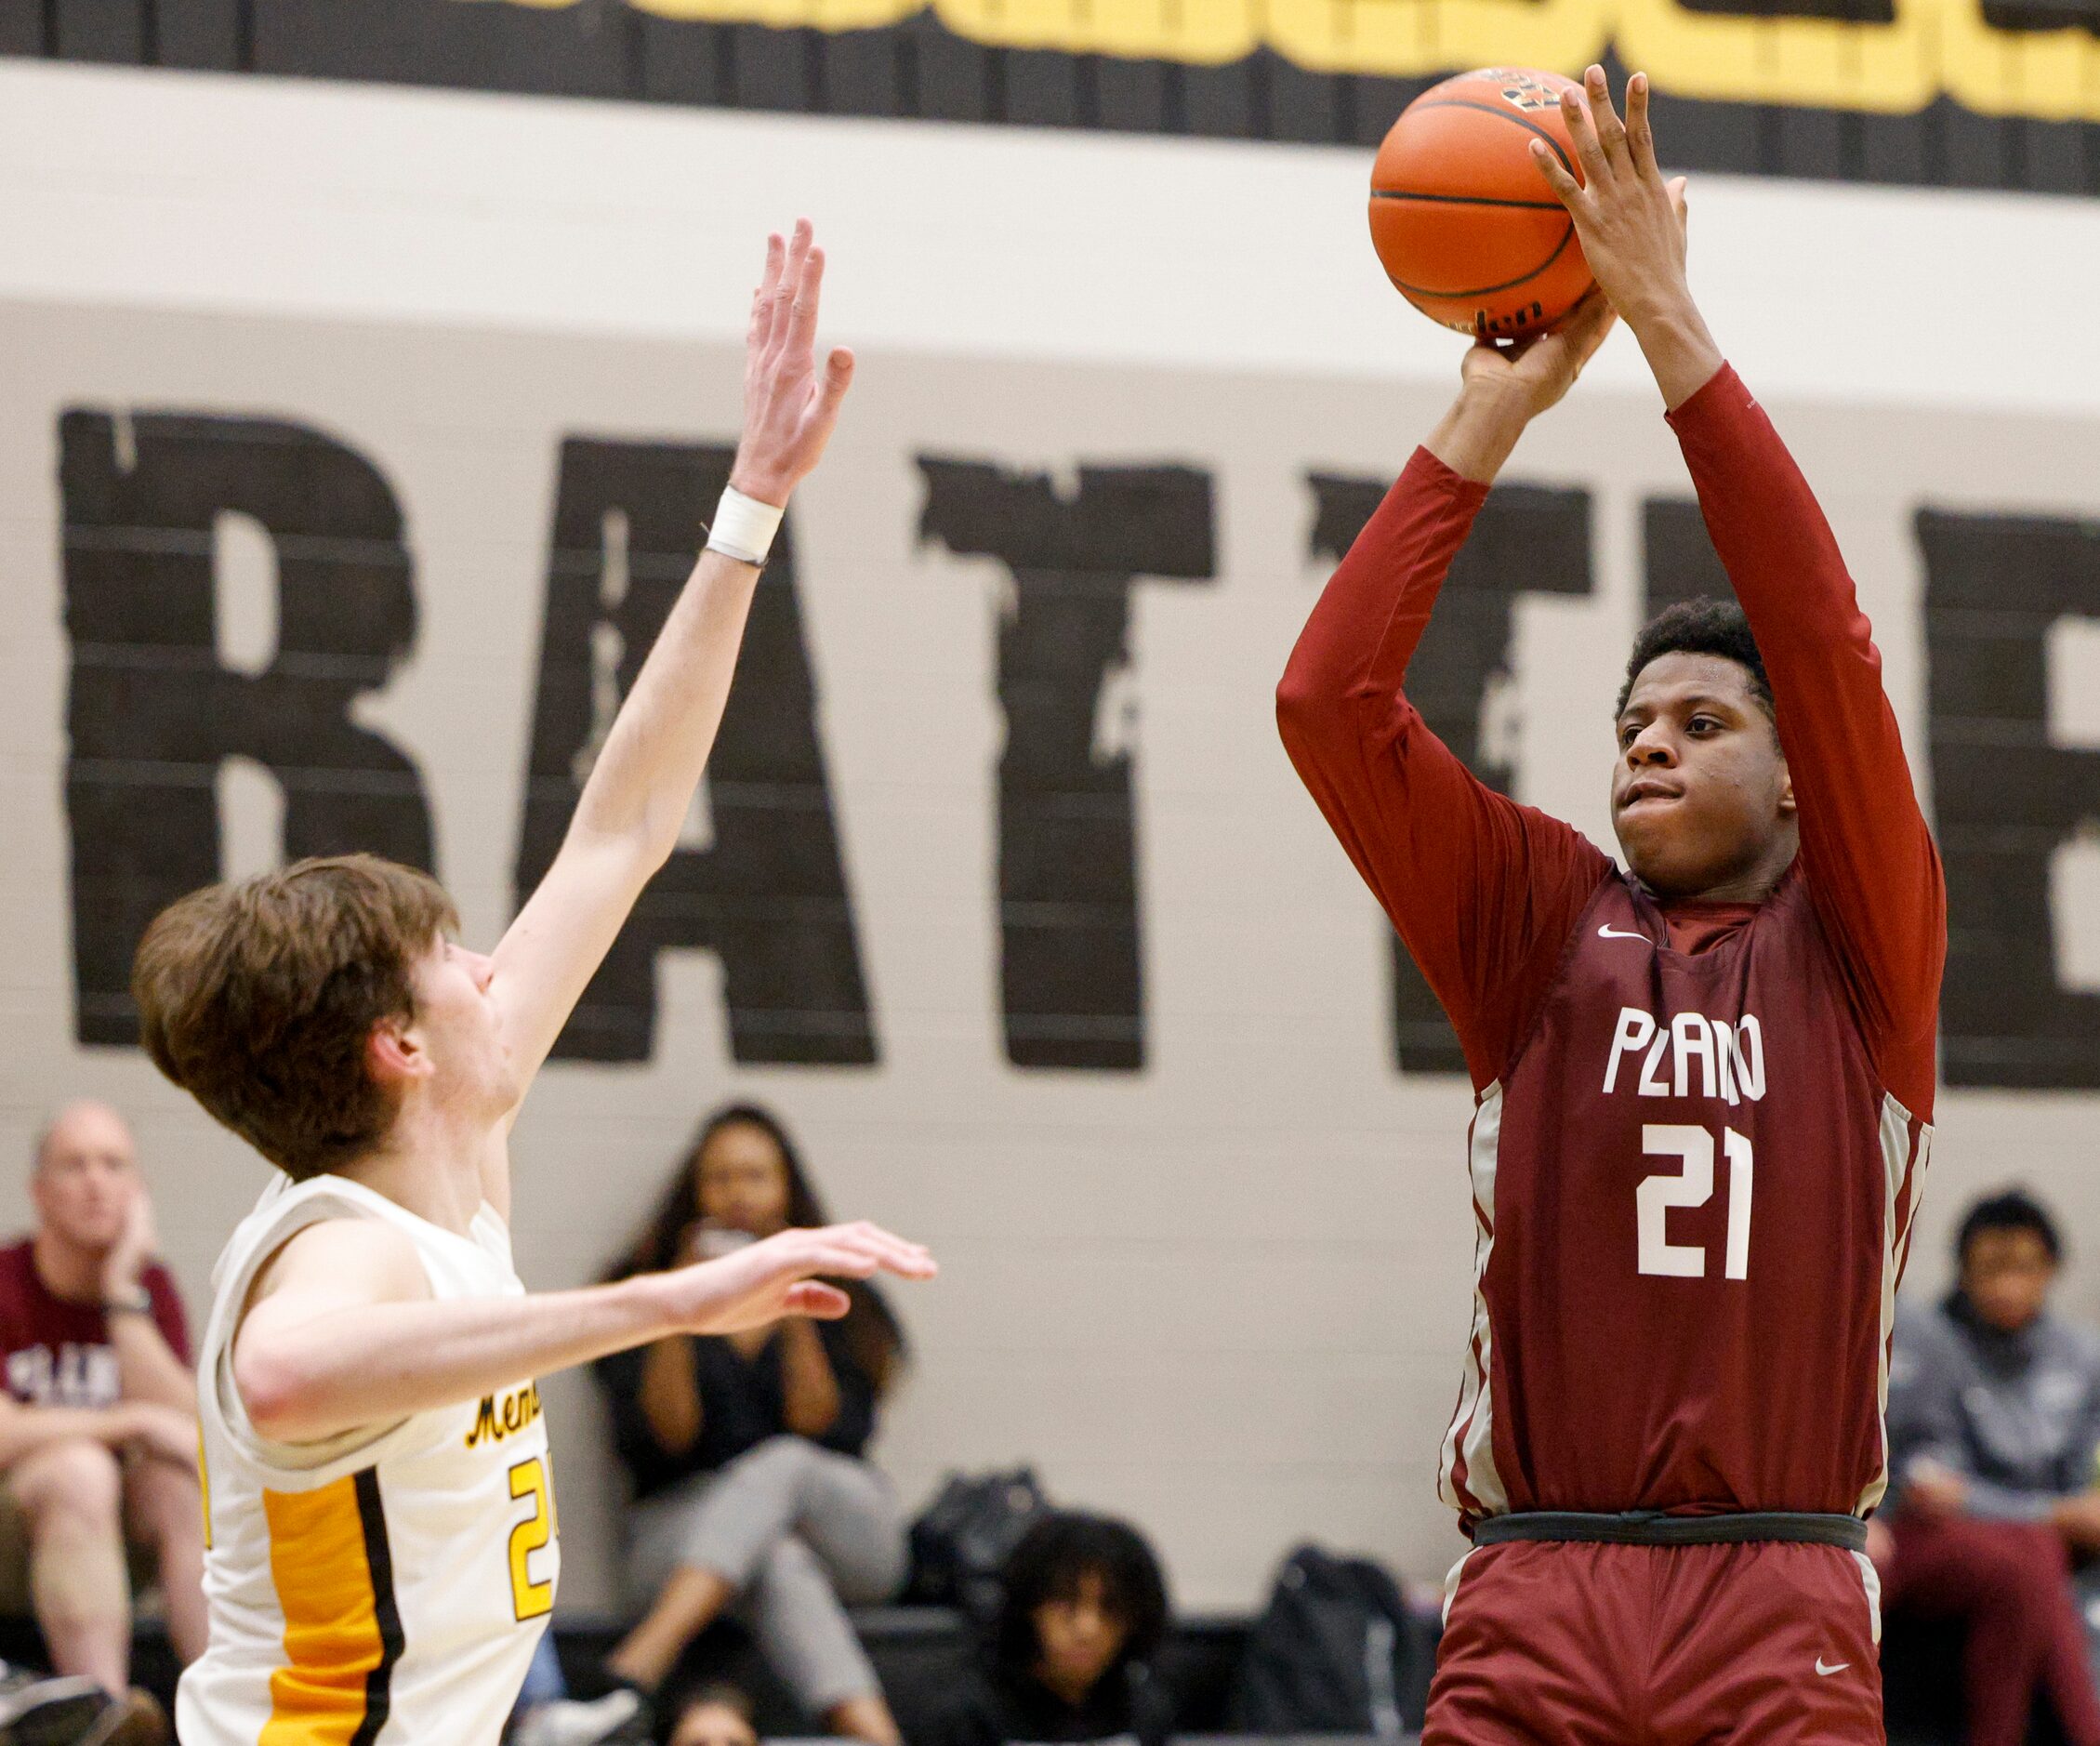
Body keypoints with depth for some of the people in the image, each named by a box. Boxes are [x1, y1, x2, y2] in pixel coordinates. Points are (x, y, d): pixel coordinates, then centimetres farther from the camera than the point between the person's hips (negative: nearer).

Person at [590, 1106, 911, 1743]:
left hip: (843, 1535, 1)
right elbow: (661, 1440, -5)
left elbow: (828, 1434, -3)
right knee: (779, 1562, -39)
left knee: (782, 1464, -36)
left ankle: (637, 1667, -56)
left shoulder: (841, 1301, 11)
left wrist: (796, 1323, -14)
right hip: (682, 1520, -1)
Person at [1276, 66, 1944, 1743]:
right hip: (1532, 1599, 1)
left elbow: (1828, 643, -4)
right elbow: (1329, 699, 3)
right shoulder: (1543, 926, 13)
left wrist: (1668, 319, -6)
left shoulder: (1855, 946, 9)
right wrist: (1493, 414, 1)